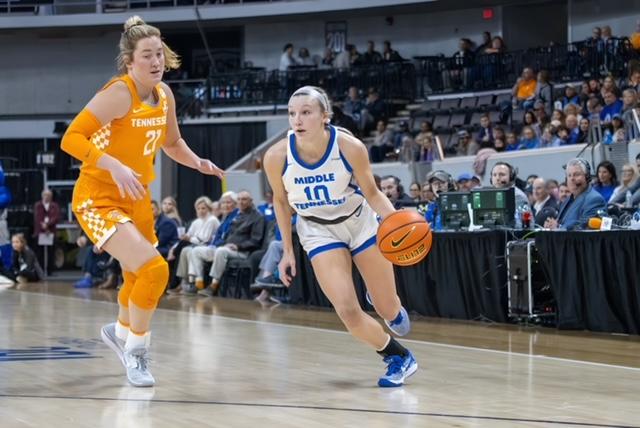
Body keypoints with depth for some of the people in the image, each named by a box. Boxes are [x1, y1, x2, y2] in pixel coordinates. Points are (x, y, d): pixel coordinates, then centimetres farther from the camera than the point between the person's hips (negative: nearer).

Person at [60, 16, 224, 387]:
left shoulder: (164, 94, 2)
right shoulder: (119, 93, -21)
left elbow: (172, 143, 19)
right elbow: (71, 138, -26)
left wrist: (199, 164, 1)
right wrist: (115, 167, -37)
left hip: (137, 199, 8)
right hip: (98, 199, -8)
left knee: (141, 279, 23)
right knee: (154, 269, -23)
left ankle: (121, 332, 54)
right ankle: (136, 352, -3)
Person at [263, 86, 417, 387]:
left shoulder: (350, 147, -27)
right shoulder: (277, 157, -23)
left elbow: (372, 193, -12)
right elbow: (281, 201, -2)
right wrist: (288, 251, 1)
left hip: (360, 222, 0)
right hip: (318, 230, 0)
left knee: (388, 310, 6)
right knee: (347, 311, -16)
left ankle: (392, 310, 47)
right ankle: (398, 357, 9)